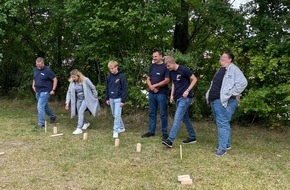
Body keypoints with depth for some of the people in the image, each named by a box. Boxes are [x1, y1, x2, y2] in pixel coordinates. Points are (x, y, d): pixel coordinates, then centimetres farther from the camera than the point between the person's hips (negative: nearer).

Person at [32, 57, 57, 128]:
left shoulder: (47, 70, -14)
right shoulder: (35, 69, 7)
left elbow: (55, 79, -10)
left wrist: (53, 90, -12)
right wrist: (33, 85, 10)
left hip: (45, 91, -8)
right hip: (38, 91, 8)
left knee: (40, 107, -12)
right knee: (44, 106, 19)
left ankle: (41, 123, -3)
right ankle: (53, 117, 39)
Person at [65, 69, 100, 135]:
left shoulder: (85, 80, -18)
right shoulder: (72, 82, -5)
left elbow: (93, 88, -7)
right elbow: (69, 92, 1)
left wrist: (94, 98, -1)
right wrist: (67, 103, -5)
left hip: (86, 99, -5)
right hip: (78, 100, 6)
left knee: (81, 112, -18)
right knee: (79, 113, 10)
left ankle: (79, 129, -16)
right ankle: (86, 123, 38)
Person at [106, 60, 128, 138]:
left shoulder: (121, 76, -10)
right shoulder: (109, 77, 6)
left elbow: (124, 89, -10)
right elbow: (107, 88, 14)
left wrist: (123, 100, -13)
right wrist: (107, 99, 12)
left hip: (118, 99, -6)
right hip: (111, 99, 6)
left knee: (117, 115, -9)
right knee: (115, 115, 13)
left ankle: (116, 131, -5)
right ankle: (121, 127, 27)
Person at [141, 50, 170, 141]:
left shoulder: (165, 67, -5)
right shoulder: (152, 66, 13)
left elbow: (166, 80, -12)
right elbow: (148, 79, 12)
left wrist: (155, 85, -11)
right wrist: (151, 87, -7)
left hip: (161, 93, -6)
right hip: (152, 93, 6)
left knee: (163, 114, 0)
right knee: (152, 113, 11)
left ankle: (164, 132, 8)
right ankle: (151, 131, 20)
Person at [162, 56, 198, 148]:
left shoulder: (184, 69, -14)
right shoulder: (171, 72, 8)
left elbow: (194, 79, -10)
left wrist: (187, 90, -17)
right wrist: (172, 95, 10)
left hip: (185, 98, -8)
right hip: (177, 98, 8)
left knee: (177, 118, -14)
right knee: (185, 118, 14)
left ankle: (170, 140, -19)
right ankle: (192, 137, 27)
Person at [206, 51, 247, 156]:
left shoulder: (233, 69, -9)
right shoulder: (221, 69, 20)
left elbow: (243, 82, -20)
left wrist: (232, 93, -19)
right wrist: (209, 96, 20)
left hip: (224, 101, -10)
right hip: (214, 100, 10)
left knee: (223, 123, -10)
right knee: (220, 123, 16)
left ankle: (222, 148, -7)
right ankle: (227, 144, 27)